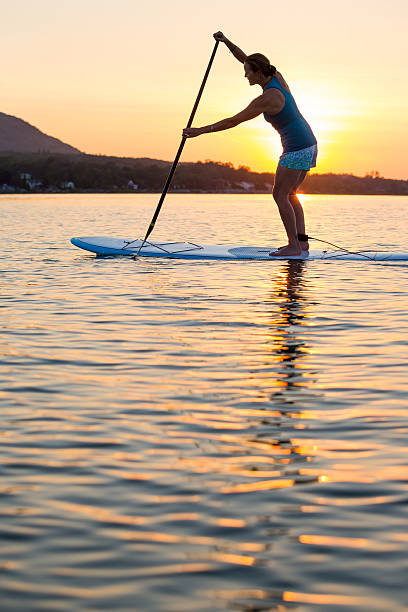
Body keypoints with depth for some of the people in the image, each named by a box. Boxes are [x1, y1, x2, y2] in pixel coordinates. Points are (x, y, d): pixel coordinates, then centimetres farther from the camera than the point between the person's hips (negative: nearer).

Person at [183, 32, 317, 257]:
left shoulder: (266, 99, -20)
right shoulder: (276, 76, 4)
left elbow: (232, 121, -17)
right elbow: (244, 58, 16)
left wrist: (200, 130, -13)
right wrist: (226, 42, 3)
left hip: (296, 148, -10)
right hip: (309, 143, 10)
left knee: (280, 195, -5)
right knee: (288, 195, 14)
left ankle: (294, 246, -5)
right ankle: (302, 241, 12)